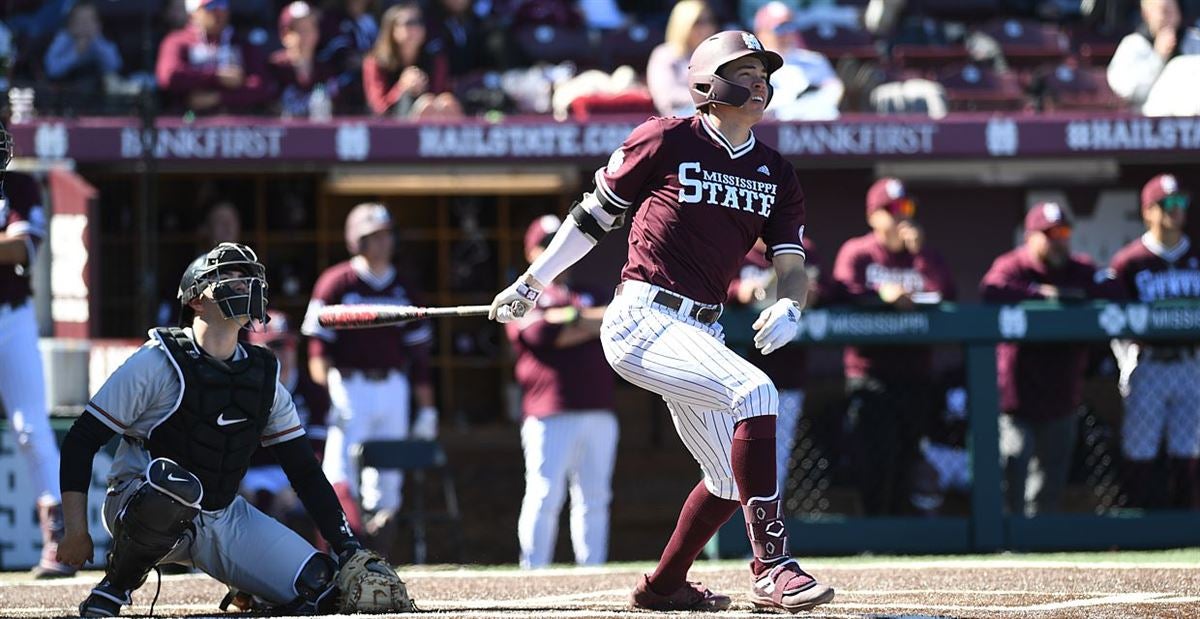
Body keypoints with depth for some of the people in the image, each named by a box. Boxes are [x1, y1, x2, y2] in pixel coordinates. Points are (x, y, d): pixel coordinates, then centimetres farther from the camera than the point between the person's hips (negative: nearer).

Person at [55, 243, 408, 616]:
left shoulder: (264, 376, 6)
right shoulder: (159, 362, -11)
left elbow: (304, 470, 11)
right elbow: (81, 442, -11)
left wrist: (346, 545, 1)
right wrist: (76, 532, -19)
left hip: (225, 519, 5)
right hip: (140, 510, -5)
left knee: (319, 586, -12)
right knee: (170, 479, -41)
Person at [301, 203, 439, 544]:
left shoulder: (403, 290, 14)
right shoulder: (336, 283, 0)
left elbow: (419, 355, 16)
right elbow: (319, 348, -5)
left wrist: (426, 409, 12)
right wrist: (328, 394, -17)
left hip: (393, 387, 5)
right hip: (349, 385, -5)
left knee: (388, 480, 3)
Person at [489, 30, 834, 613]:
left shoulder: (776, 175, 10)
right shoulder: (666, 140, -5)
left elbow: (791, 265, 6)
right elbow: (594, 215, 5)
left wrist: (788, 307, -18)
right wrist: (530, 284, 9)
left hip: (699, 333, 8)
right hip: (642, 320, -8)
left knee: (731, 480, 12)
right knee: (754, 391, -28)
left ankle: (662, 586, 34)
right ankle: (771, 568, -29)